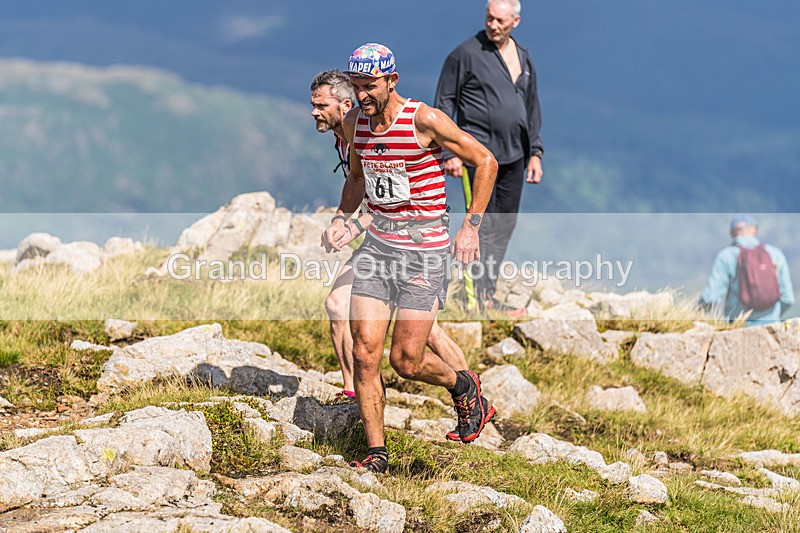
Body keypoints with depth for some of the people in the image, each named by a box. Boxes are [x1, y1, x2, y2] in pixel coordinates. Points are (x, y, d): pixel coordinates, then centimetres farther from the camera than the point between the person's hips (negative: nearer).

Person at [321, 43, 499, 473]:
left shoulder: (424, 120, -15)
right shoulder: (354, 123, 3)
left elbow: (485, 161, -6)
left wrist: (471, 226, -9)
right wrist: (341, 218, 7)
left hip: (424, 247, -5)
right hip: (377, 243, 5)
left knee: (405, 361, -5)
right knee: (364, 352, -7)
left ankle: (462, 385, 27)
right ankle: (376, 453, 4)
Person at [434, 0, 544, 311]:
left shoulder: (523, 58, 13)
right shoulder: (466, 54, -5)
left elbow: (531, 107, 22)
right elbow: (444, 103, -4)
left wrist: (535, 152, 15)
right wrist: (449, 152, -11)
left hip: (513, 155, 6)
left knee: (506, 224, 8)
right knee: (482, 224, -8)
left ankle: (487, 291, 15)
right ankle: (478, 297, -5)